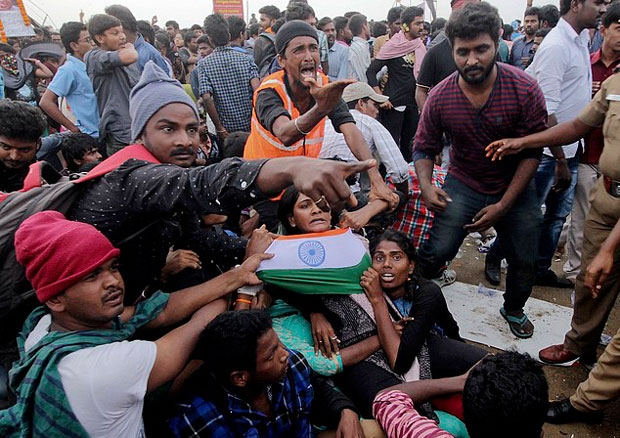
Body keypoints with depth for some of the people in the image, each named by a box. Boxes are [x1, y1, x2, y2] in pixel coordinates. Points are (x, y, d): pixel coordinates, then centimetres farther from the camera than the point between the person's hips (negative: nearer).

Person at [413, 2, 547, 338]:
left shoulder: (525, 90, -19)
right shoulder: (440, 97, -15)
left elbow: (532, 152, -14)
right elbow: (424, 148, -4)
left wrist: (503, 205, -18)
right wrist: (426, 185, -25)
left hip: (514, 188, 1)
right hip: (462, 185, 0)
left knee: (524, 261, 12)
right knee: (435, 253, -13)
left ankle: (513, 310, 43)